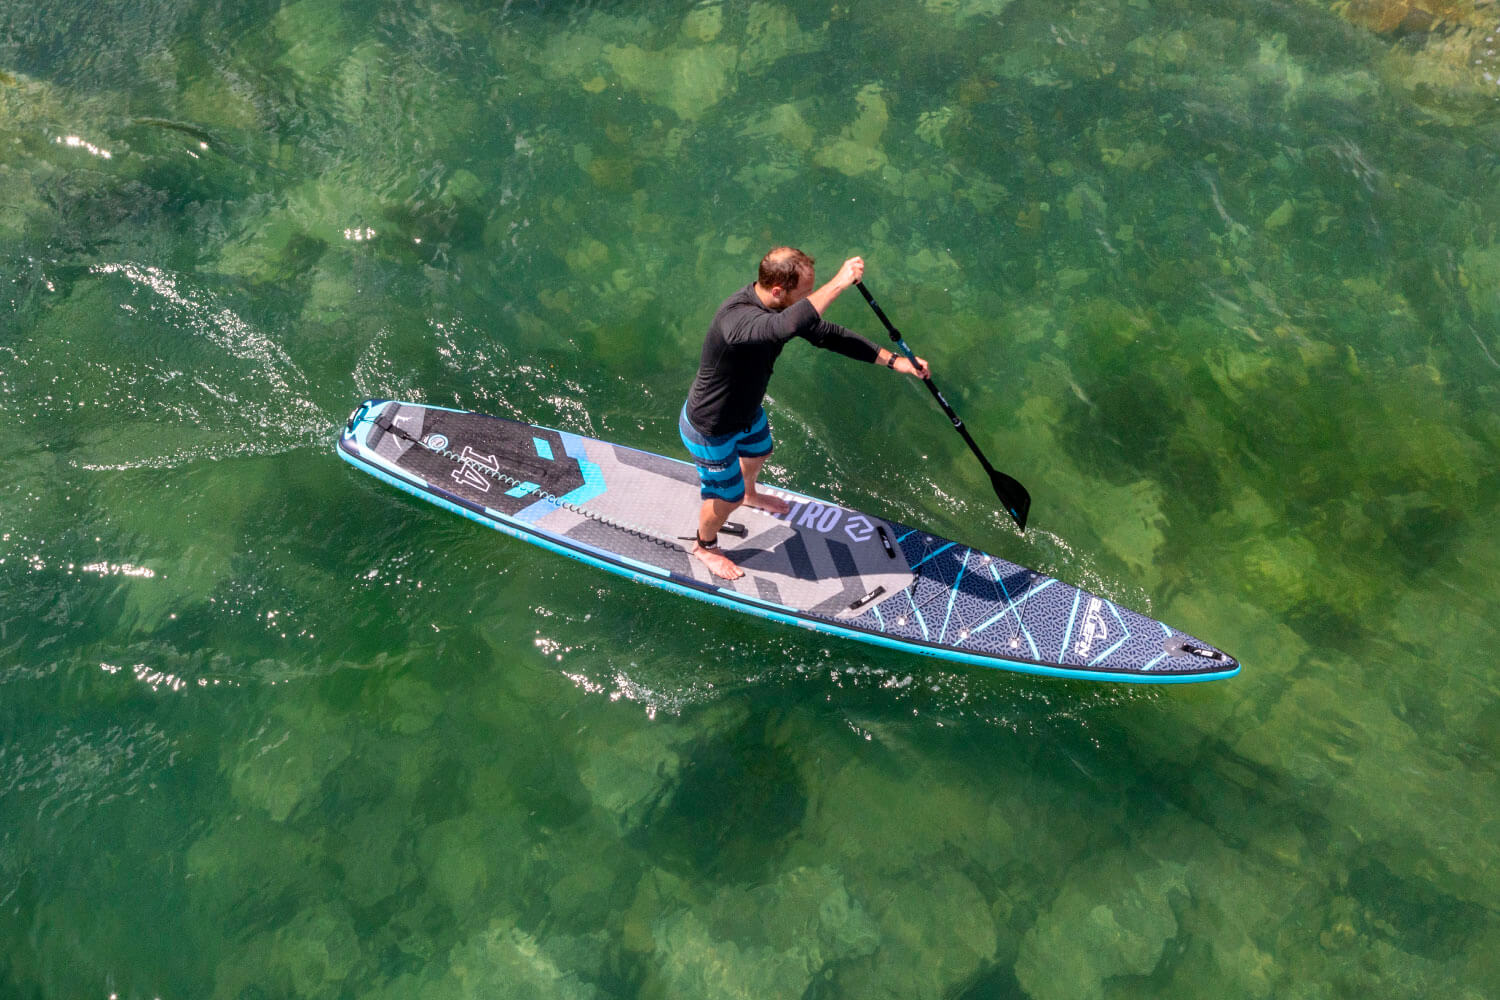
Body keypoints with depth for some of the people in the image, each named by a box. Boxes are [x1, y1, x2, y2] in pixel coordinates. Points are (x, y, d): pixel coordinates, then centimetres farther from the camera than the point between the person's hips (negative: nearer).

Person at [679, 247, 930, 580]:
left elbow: (826, 334, -7)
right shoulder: (735, 318, -43)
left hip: (746, 411, 8)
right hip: (710, 430, -8)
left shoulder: (779, 307, -15)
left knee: (759, 451, 36)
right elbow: (788, 326, -63)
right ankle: (705, 545, 47)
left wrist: (893, 359, -10)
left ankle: (750, 493, 71)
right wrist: (838, 283, -57)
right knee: (726, 497, 15)